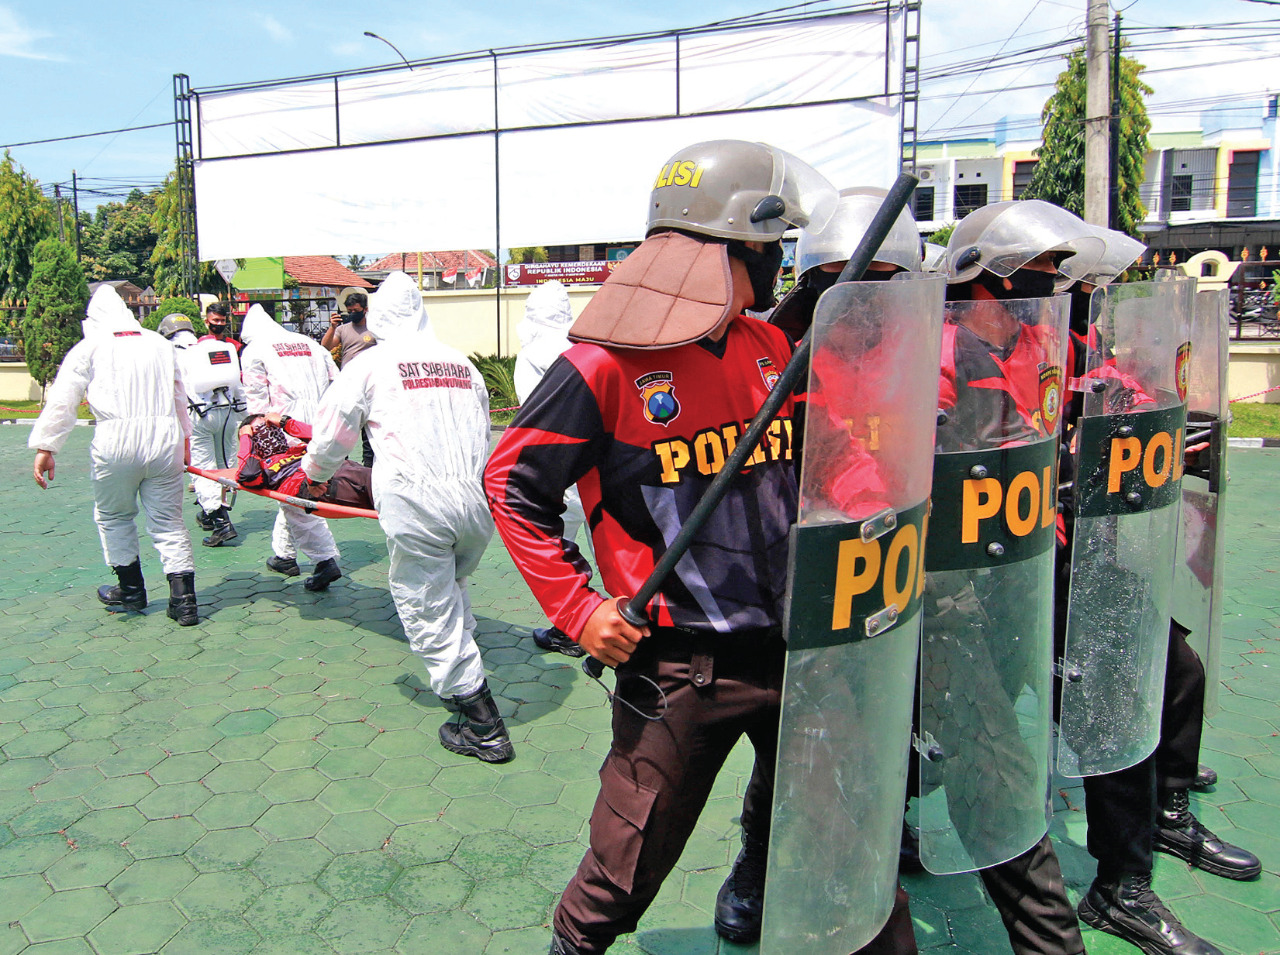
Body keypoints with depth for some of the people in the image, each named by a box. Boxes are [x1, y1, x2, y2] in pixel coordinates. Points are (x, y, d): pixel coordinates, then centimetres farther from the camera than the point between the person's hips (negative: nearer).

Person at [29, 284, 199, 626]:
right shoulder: (160, 344, 18)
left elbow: (62, 400, 0)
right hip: (165, 440, 3)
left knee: (114, 516, 18)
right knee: (168, 522, 7)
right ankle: (184, 601, 0)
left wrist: (45, 446, 3)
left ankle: (130, 590, 27)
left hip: (116, 443, -3)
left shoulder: (90, 346, 7)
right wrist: (184, 439, 36)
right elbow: (179, 398, 26)